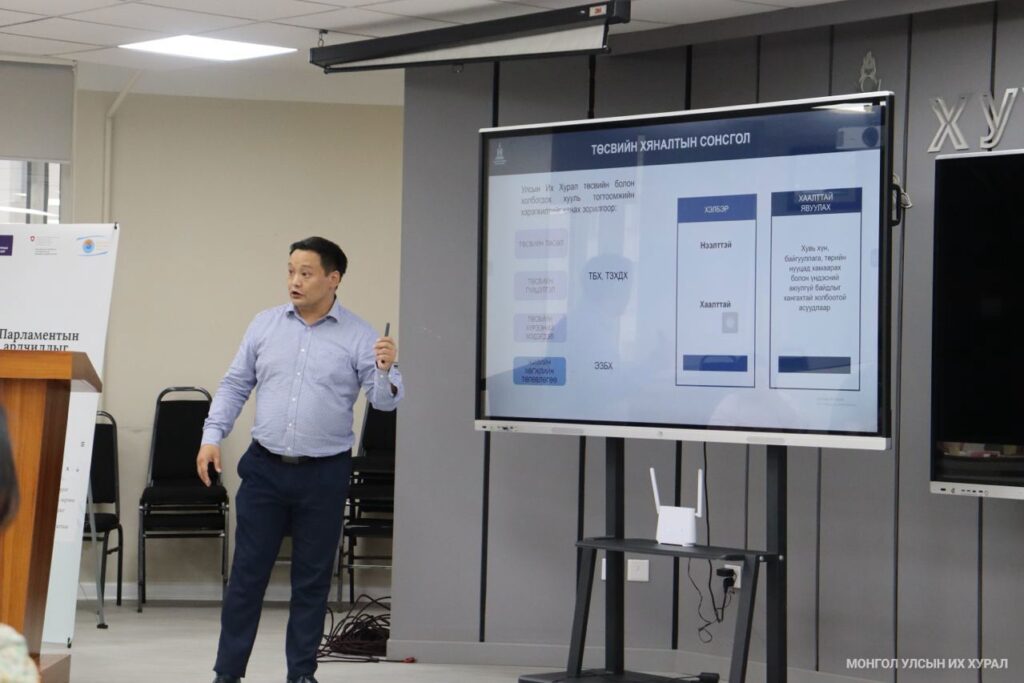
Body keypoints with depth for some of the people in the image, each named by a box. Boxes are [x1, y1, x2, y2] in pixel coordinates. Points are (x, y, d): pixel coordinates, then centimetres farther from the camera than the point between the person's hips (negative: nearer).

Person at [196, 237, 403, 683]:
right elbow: (235, 385, 12)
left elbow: (385, 399, -9)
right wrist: (212, 434, 1)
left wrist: (385, 373, -30)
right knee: (246, 574, 4)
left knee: (312, 580, 7)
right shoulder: (265, 325, 6)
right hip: (264, 468, 2)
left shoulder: (358, 336, -2)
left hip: (323, 476, -2)